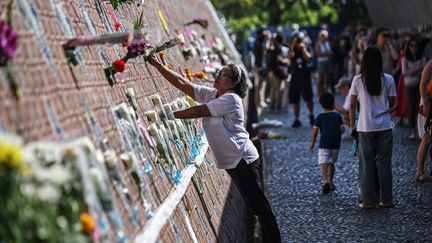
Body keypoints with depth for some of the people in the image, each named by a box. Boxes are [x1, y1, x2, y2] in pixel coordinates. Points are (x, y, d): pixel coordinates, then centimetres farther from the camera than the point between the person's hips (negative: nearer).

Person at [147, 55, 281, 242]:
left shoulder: (231, 99, -16)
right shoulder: (210, 94, 6)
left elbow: (198, 111, -21)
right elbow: (182, 84, 0)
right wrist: (157, 65, -7)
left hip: (243, 159, -8)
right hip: (231, 161, 8)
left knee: (258, 204, -6)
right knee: (254, 203, 15)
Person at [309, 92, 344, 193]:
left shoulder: (320, 117, -2)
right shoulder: (337, 116, 0)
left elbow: (315, 131, -3)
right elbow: (342, 129, -5)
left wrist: (312, 143, 8)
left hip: (324, 144, -2)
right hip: (335, 144, 2)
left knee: (323, 164, -10)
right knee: (331, 163, 20)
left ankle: (326, 181, -32)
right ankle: (330, 182, 27)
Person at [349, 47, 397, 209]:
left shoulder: (358, 80, -3)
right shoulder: (388, 79, -3)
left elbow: (352, 106, 1)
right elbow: (393, 105, 2)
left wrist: (352, 127, 9)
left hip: (365, 128, -1)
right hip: (385, 128, 1)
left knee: (366, 164, 6)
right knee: (384, 163, 9)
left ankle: (368, 200, 8)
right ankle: (386, 199, 14)